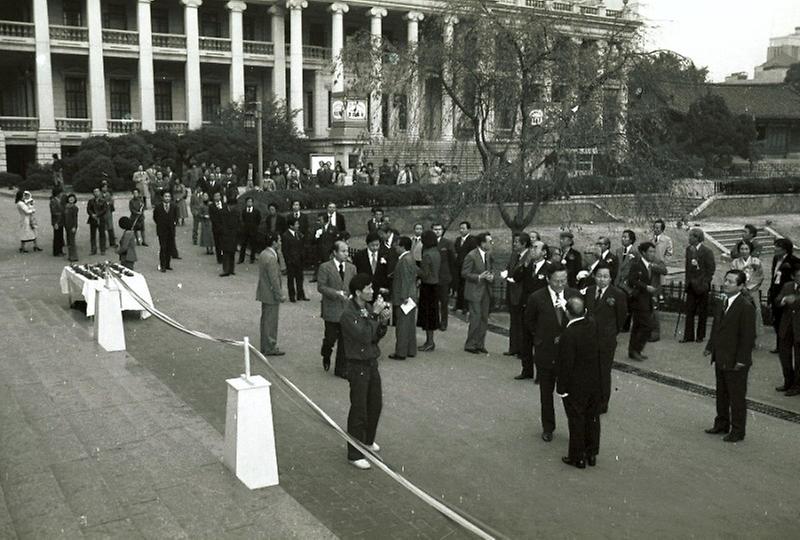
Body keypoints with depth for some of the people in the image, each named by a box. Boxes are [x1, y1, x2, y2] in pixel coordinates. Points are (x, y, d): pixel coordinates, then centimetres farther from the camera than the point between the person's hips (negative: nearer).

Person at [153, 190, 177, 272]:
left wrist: (174, 222, 5)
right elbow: (155, 217, 9)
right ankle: (162, 266, -1)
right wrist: (159, 224, 3)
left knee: (170, 248, 6)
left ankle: (167, 265, 17)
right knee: (163, 248, -5)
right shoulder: (158, 207, -3)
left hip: (171, 231, 3)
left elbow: (176, 216, 19)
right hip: (162, 231, -3)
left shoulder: (173, 207, 4)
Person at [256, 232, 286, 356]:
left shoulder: (263, 254, 7)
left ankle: (265, 347, 26)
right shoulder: (271, 258, -23)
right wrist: (280, 295, -17)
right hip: (271, 295, -10)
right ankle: (270, 348, 9)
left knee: (265, 320, 17)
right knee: (271, 322, 0)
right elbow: (274, 279, -22)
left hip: (264, 293, 10)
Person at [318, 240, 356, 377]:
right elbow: (320, 287, -10)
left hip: (347, 309, 4)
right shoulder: (325, 267, -6)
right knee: (331, 337, 4)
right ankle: (326, 357, 37)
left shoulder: (351, 268, 8)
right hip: (332, 310, -4)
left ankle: (341, 369, 15)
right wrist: (336, 293, -20)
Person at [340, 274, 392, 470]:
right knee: (359, 410, 0)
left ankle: (367, 441, 41)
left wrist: (384, 321, -9)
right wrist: (374, 315, -26)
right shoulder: (348, 313, -20)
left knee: (376, 404, 20)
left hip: (372, 362, 8)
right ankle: (354, 454, 12)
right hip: (358, 366, -8)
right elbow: (363, 336, -29)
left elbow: (376, 336, 8)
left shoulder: (368, 307, 4)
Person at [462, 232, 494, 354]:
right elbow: (464, 273, -13)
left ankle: (480, 344, 20)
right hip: (475, 292, -7)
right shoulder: (471, 256, -15)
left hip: (486, 291, 7)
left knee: (484, 319, 10)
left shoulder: (488, 255, 7)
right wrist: (479, 277, -23)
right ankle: (470, 345, 6)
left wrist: (491, 276, -5)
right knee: (476, 318, -6)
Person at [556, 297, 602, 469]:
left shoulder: (568, 335, -25)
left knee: (576, 420, 7)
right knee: (593, 418, 16)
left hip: (576, 386, -6)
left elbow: (566, 364, -21)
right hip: (594, 382, 6)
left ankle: (578, 457, 18)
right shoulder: (592, 327, -5)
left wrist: (562, 388, -12)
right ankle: (592, 454, 28)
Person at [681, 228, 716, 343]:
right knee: (689, 311, 4)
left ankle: (700, 336, 13)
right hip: (691, 285, 5)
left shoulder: (707, 252, -9)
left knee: (702, 312, 5)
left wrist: (704, 283, -11)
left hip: (701, 286, -5)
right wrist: (687, 281, 10)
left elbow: (711, 269, -8)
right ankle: (688, 336, 9)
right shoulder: (689, 249, 9)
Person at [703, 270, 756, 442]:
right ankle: (722, 424, 35)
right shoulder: (723, 303, 7)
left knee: (737, 397, 5)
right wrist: (710, 347, 9)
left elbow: (748, 336, -18)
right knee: (721, 394, 20)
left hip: (735, 362, -8)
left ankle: (737, 431, 18)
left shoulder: (746, 307, -18)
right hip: (721, 359, 8)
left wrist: (741, 360, -19)